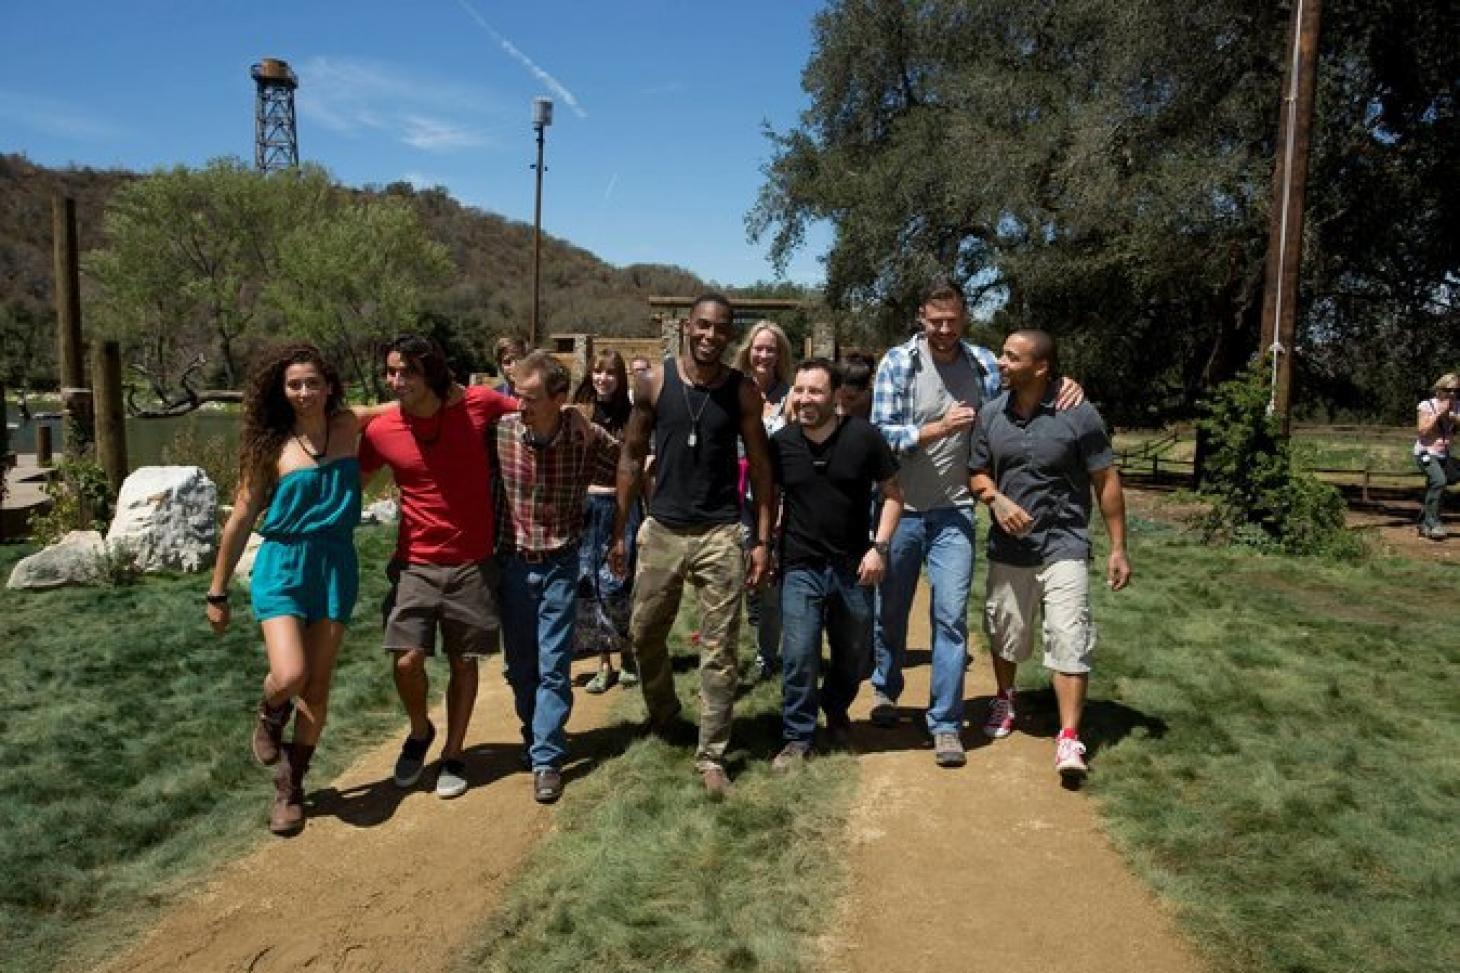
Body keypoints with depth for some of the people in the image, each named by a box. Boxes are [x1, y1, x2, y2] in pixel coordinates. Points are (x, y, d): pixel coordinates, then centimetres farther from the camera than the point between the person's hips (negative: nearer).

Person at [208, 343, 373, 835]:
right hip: (282, 566, -2)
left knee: (317, 688, 7)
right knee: (288, 676, -18)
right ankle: (270, 716, 20)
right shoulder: (272, 448, -5)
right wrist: (217, 593, 5)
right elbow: (240, 521, 2)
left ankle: (290, 788, 26)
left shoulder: (349, 426, 0)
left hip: (335, 565, 2)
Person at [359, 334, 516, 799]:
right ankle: (420, 731, 24)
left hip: (472, 562, 0)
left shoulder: (478, 404, -10)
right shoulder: (381, 431, -7)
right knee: (407, 661, -9)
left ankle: (453, 754, 29)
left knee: (463, 661, 9)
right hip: (415, 564, 0)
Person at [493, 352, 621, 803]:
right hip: (512, 562, 2)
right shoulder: (501, 431, -12)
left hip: (559, 564, -2)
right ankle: (538, 735, 36)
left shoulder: (588, 437, -14)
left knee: (553, 665, 0)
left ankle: (546, 758, 10)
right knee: (520, 665, 13)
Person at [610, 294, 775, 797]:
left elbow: (760, 463, 2)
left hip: (720, 535, -1)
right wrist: (619, 532, 2)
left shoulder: (743, 391, -3)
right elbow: (632, 456, 4)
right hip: (662, 529, 2)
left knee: (718, 650, 2)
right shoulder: (654, 383, -2)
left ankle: (711, 756, 15)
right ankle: (663, 716, 41)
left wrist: (762, 539, -2)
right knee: (644, 634, 13)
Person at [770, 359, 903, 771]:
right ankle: (798, 738, 15)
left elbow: (892, 493, -2)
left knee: (856, 658, 15)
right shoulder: (781, 443, -5)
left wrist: (880, 546, -10)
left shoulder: (864, 436, -9)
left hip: (853, 566, 1)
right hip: (801, 567, 0)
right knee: (799, 656, -3)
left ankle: (835, 710, 44)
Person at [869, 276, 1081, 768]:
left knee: (951, 616, -2)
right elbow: (881, 433, -12)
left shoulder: (982, 363, 1)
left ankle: (946, 724, 10)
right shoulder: (897, 362, -7)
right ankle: (885, 688, 40)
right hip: (901, 507, -1)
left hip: (954, 511, 1)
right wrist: (939, 428, -23)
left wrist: (1064, 388, -7)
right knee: (890, 608, 15)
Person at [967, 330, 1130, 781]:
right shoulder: (991, 414, 0)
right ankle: (1005, 700, 43)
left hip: (1063, 546, -4)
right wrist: (997, 498, -14)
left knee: (1069, 639, -8)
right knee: (1004, 633, 17)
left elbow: (1106, 482, -5)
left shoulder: (1078, 415, -11)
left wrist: (1118, 548, -5)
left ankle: (1069, 739, 0)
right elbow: (977, 473, 9)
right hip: (1007, 547, 4)